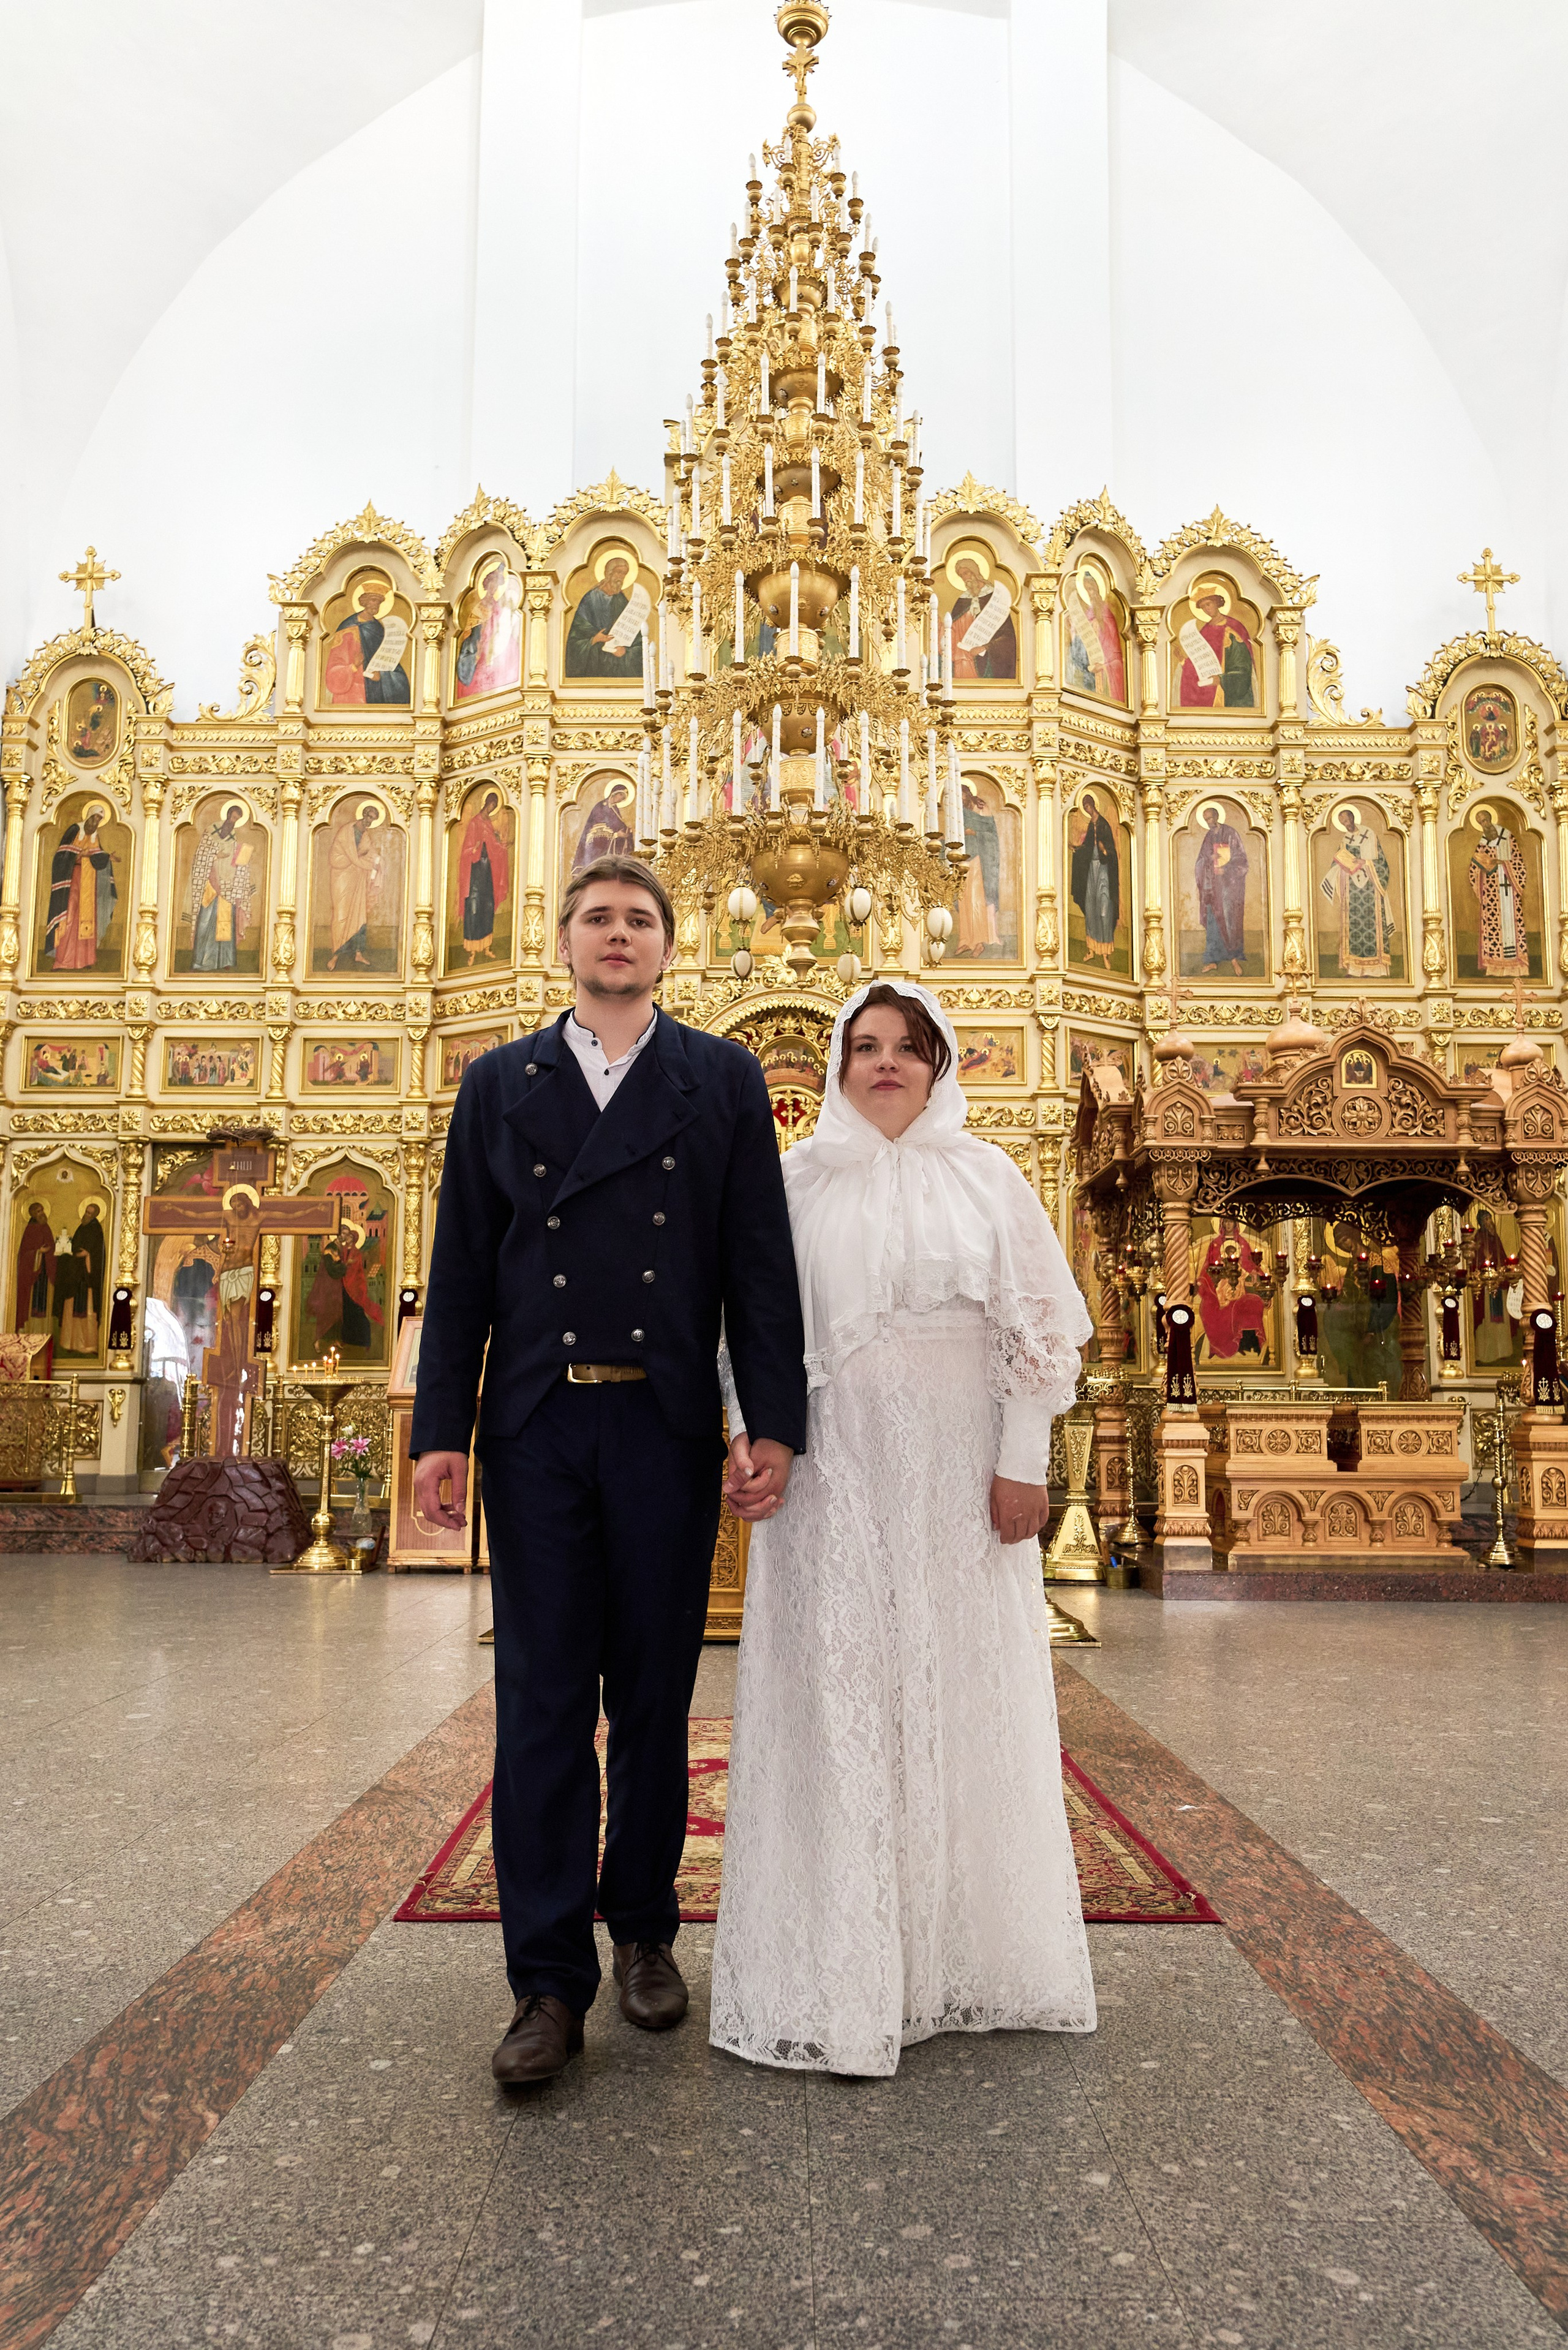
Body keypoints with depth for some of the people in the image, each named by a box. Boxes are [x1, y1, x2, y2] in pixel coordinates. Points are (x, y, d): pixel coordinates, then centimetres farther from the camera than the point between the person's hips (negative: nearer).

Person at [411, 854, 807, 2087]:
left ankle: (645, 1929, 30)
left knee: (655, 1698, 11)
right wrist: (442, 1429, -1)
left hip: (667, 1428, 0)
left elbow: (762, 1263, 1)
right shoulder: (499, 1084, 9)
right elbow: (461, 1272, 6)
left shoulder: (725, 1081, 6)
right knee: (541, 1703, 3)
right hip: (537, 1429, 1)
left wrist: (774, 1422, -6)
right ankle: (550, 1980, 14)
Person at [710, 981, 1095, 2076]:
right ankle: (838, 1974, 16)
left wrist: (1022, 1463, -4)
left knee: (963, 1695, 9)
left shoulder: (985, 1176, 5)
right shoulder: (796, 1181, 5)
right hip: (837, 1472, -1)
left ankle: (964, 1953, 27)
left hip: (960, 1476, 1)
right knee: (838, 1699, 3)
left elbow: (1039, 1321, 2)